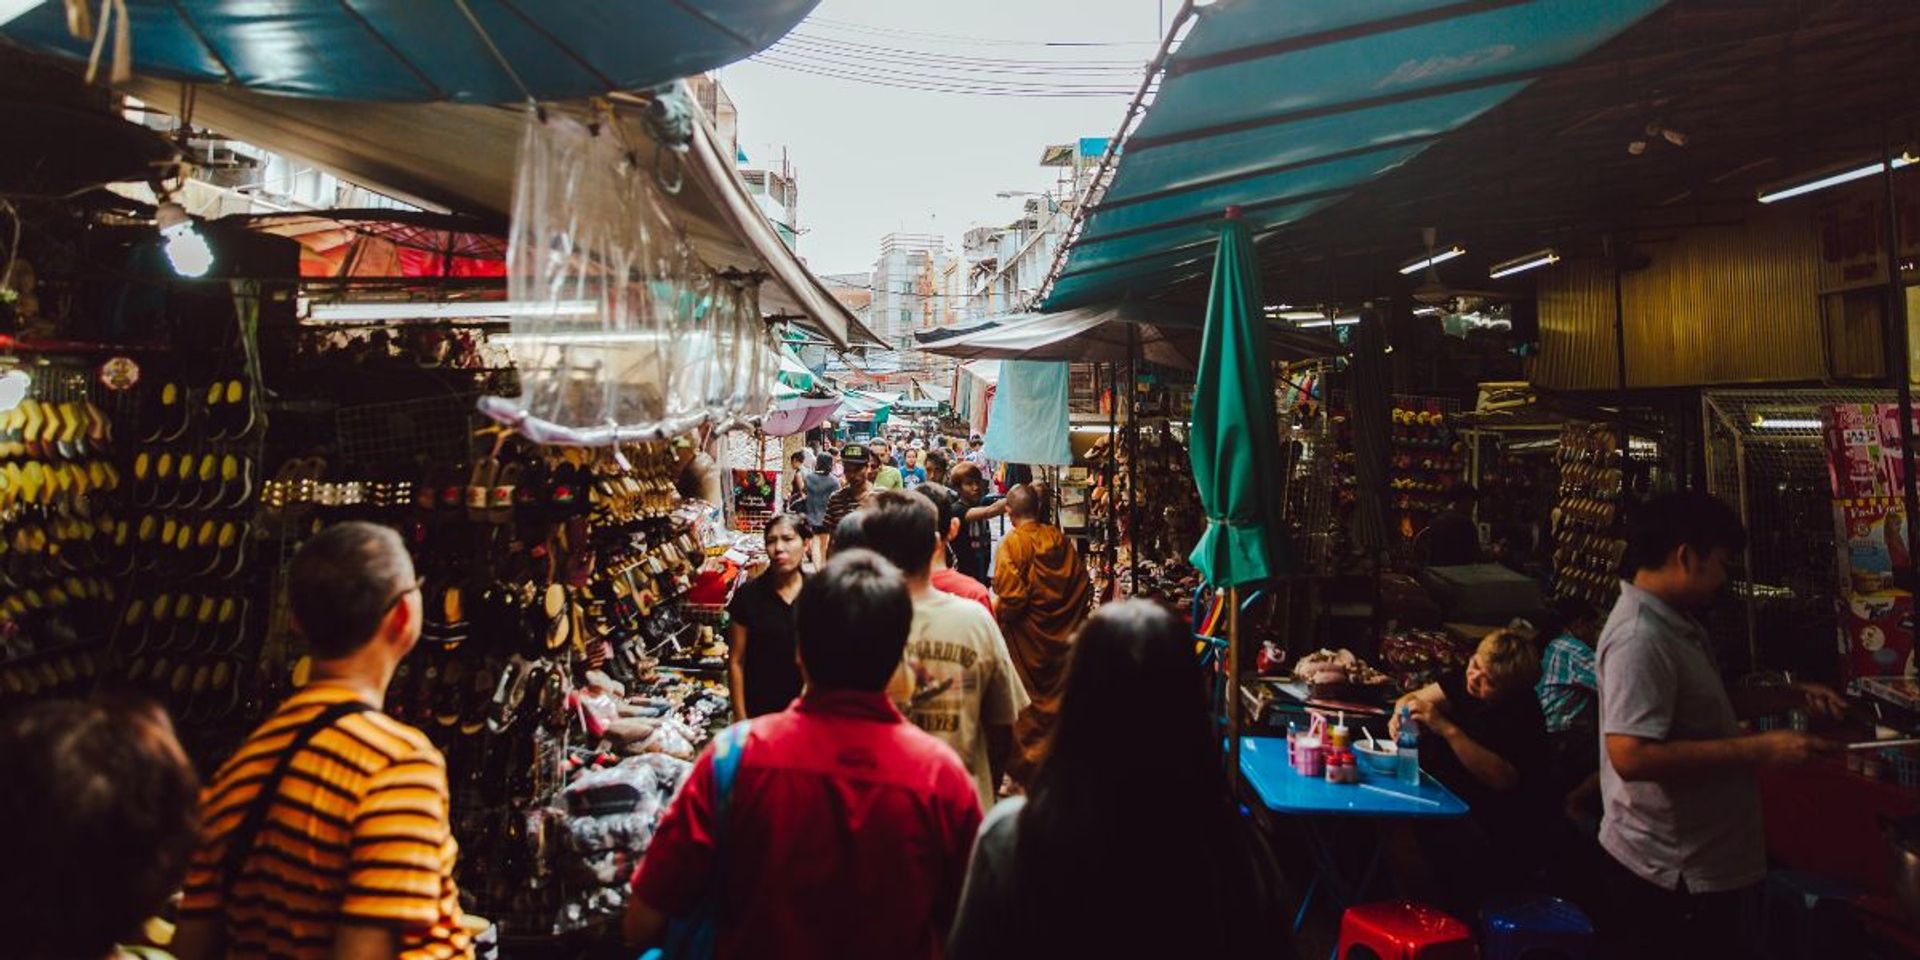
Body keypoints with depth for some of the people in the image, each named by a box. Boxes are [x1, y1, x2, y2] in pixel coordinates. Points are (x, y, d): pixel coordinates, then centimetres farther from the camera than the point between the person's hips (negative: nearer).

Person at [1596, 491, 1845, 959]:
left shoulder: (1677, 625, 9)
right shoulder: (1640, 637, -26)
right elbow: (1632, 756, -34)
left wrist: (1790, 696, 10)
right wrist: (1761, 749, -27)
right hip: (1673, 873, -10)